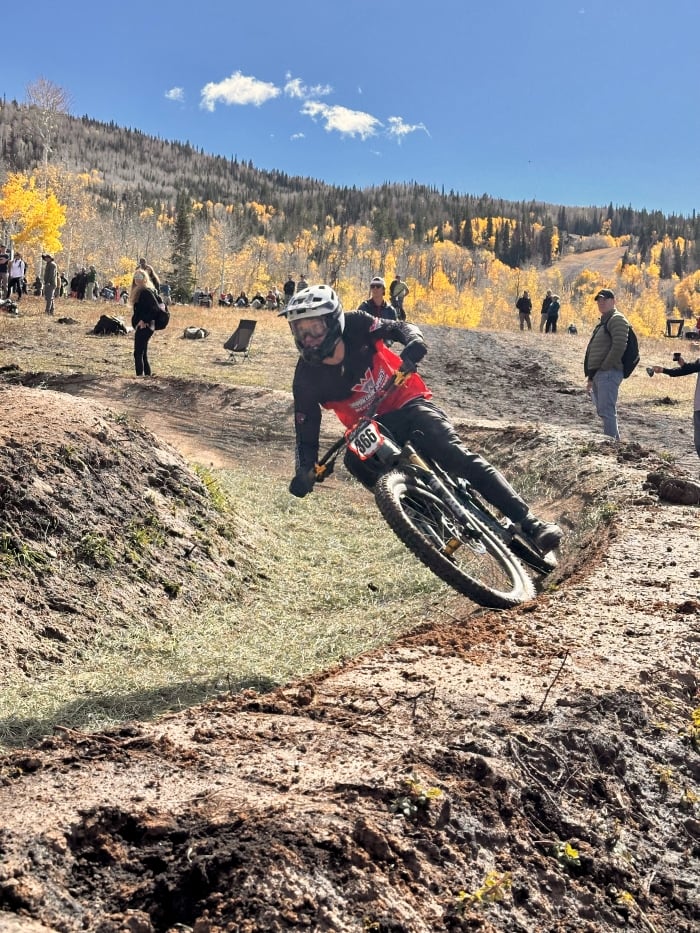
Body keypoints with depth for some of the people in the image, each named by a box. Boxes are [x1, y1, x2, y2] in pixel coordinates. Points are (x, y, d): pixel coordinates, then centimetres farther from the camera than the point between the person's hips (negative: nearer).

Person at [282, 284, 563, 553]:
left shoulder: (355, 326, -16)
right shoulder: (307, 379, -14)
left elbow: (398, 327, -9)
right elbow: (306, 435, -10)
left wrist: (413, 339, -33)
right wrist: (305, 472, -29)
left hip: (408, 405, -1)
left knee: (459, 458, -18)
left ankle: (528, 523, -20)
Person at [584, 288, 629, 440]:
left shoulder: (617, 320, -7)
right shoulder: (603, 322, 24)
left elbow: (619, 347, -20)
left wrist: (605, 367, -18)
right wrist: (591, 376, 22)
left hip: (608, 373, -10)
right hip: (598, 374, 10)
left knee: (606, 411, -14)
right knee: (604, 411, 14)